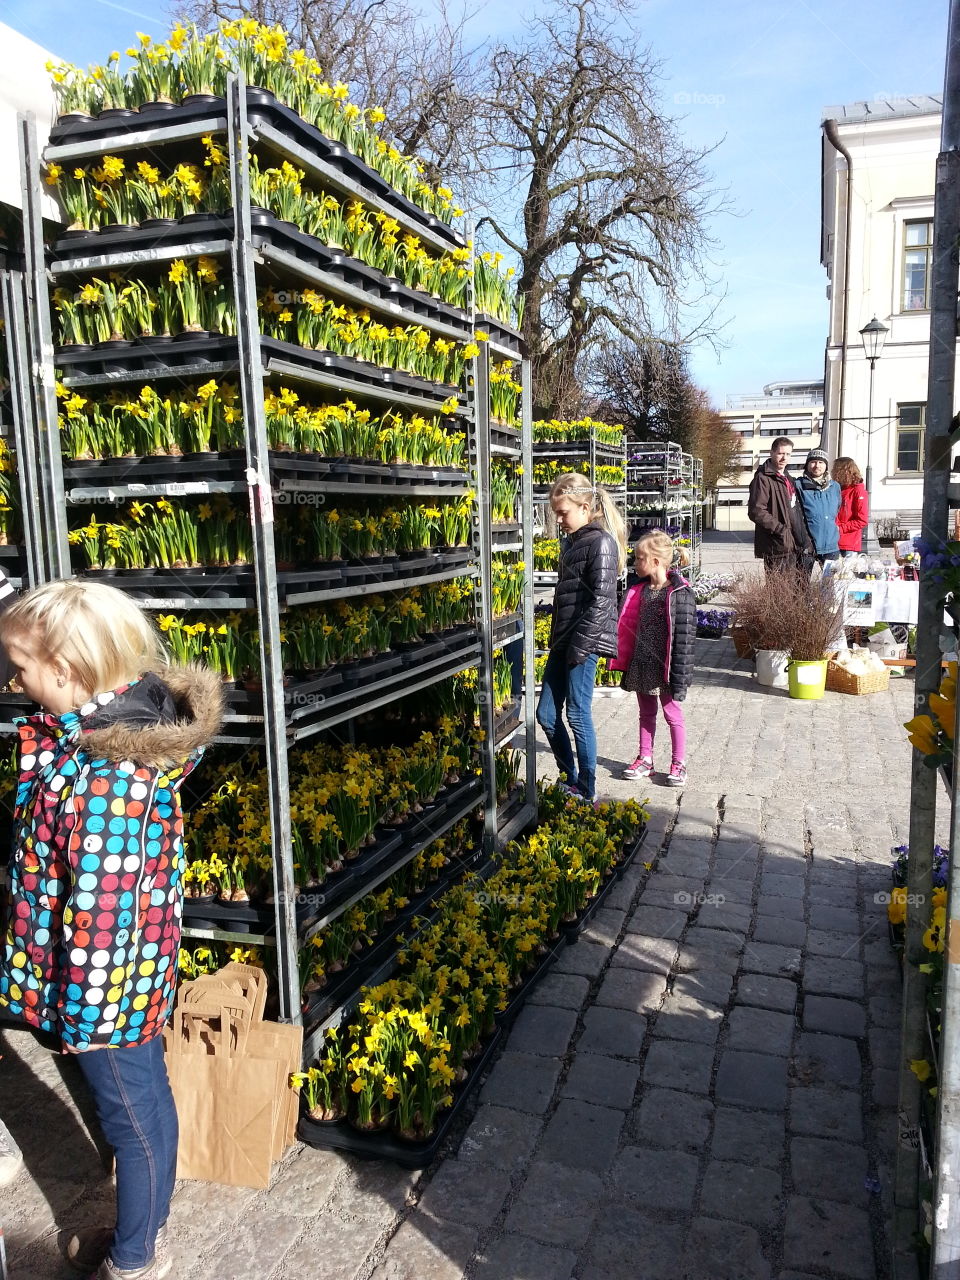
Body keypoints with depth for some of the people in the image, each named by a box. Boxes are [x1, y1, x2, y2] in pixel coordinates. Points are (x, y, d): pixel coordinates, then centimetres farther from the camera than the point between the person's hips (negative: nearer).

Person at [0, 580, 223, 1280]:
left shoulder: (100, 772, -32)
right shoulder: (134, 715, -4)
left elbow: (101, 909, -27)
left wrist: (84, 1009, -17)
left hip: (106, 985, -9)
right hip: (140, 969, 9)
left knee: (133, 1115, 15)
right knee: (142, 1102, 26)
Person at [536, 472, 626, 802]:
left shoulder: (601, 542, -12)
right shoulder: (571, 541, 15)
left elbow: (602, 600, -18)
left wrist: (580, 644, -19)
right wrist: (558, 639, 18)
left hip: (584, 641, -9)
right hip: (562, 641, 9)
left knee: (578, 714, -1)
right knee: (546, 714, 11)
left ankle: (586, 791, 13)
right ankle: (570, 779, 26)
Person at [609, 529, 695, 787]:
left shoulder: (679, 593, -16)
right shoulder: (640, 590, 6)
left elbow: (684, 635, -16)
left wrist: (679, 676, -18)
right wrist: (625, 666, 11)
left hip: (664, 667, -6)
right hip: (642, 666, 6)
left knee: (672, 714, 7)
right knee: (646, 713, 16)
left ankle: (679, 763, 19)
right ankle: (645, 759, 28)